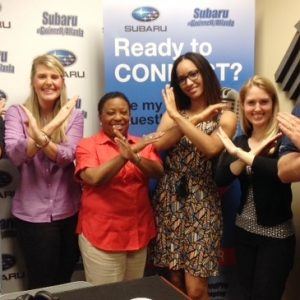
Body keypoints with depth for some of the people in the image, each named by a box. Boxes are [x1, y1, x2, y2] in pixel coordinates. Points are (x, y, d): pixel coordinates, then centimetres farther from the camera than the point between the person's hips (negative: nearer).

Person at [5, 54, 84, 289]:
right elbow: (15, 154, -20)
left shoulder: (73, 115, -1)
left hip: (69, 211, 2)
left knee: (64, 280, 19)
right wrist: (50, 126, -34)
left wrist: (41, 137, -35)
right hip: (32, 213, -2)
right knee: (42, 284, 10)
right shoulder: (16, 113, -5)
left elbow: (68, 156, -15)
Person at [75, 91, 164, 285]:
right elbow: (93, 178, -19)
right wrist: (125, 155, -25)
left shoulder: (142, 144, 8)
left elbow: (158, 172, -7)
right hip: (102, 234, -4)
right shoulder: (88, 145, -4)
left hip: (139, 232, 5)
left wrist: (134, 157, -26)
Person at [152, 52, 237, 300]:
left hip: (201, 203, -3)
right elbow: (158, 144, -9)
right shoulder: (174, 111, 11)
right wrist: (197, 118, -13)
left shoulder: (225, 117, 1)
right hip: (169, 199, 3)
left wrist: (178, 117, -17)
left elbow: (210, 149, -20)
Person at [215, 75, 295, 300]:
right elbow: (221, 179, -11)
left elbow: (284, 171, -33)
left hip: (276, 235, -5)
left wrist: (240, 153, -23)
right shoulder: (239, 141, 2)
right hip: (244, 230, 5)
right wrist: (253, 152, -21)